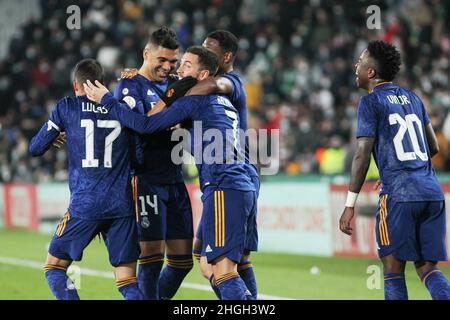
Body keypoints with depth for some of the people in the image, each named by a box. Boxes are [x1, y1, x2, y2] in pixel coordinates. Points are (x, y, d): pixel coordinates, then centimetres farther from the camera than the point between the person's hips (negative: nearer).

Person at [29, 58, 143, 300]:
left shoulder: (67, 107, 4)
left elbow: (36, 148, 8)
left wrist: (57, 136, 29)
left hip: (84, 206, -2)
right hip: (121, 206, 2)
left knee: (54, 267, 14)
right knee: (128, 281, 7)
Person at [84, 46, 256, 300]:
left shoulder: (195, 99, -3)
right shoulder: (224, 102, 25)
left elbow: (147, 125, -6)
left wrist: (106, 100, 3)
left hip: (224, 190, -9)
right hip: (246, 190, 9)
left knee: (224, 272, -14)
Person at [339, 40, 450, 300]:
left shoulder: (371, 102, 0)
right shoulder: (412, 98, 19)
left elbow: (363, 154, -7)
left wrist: (350, 205, -7)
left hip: (399, 195, -6)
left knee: (393, 268, 0)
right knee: (428, 267, 8)